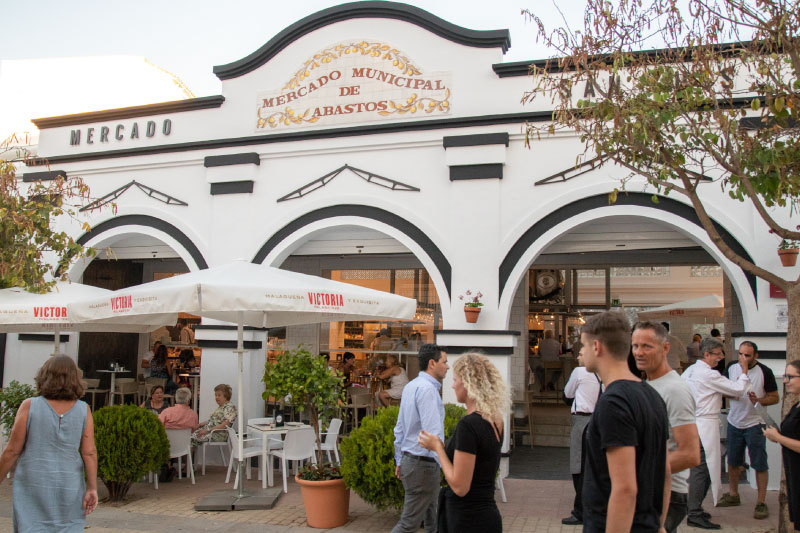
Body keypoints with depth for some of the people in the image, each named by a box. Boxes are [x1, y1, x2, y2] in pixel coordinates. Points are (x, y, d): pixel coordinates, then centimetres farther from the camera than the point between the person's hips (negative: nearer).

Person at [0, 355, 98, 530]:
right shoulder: (83, 410, -4)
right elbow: (89, 452, -9)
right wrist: (92, 489, -6)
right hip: (69, 488, 2)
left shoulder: (29, 406, -8)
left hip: (34, 486, -1)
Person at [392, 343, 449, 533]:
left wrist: (399, 461, 21)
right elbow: (433, 433, -27)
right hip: (424, 465, -10)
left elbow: (399, 428, 16)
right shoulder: (427, 389, -19)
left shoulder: (410, 386, 11)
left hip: (409, 461, 10)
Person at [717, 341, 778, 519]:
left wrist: (759, 400, -24)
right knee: (733, 461, 15)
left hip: (755, 423, -4)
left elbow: (774, 397, -5)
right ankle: (733, 495, 31)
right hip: (734, 422, 4)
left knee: (760, 464, -1)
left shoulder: (765, 372, -11)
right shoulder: (731, 368, 0)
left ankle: (761, 502, 9)